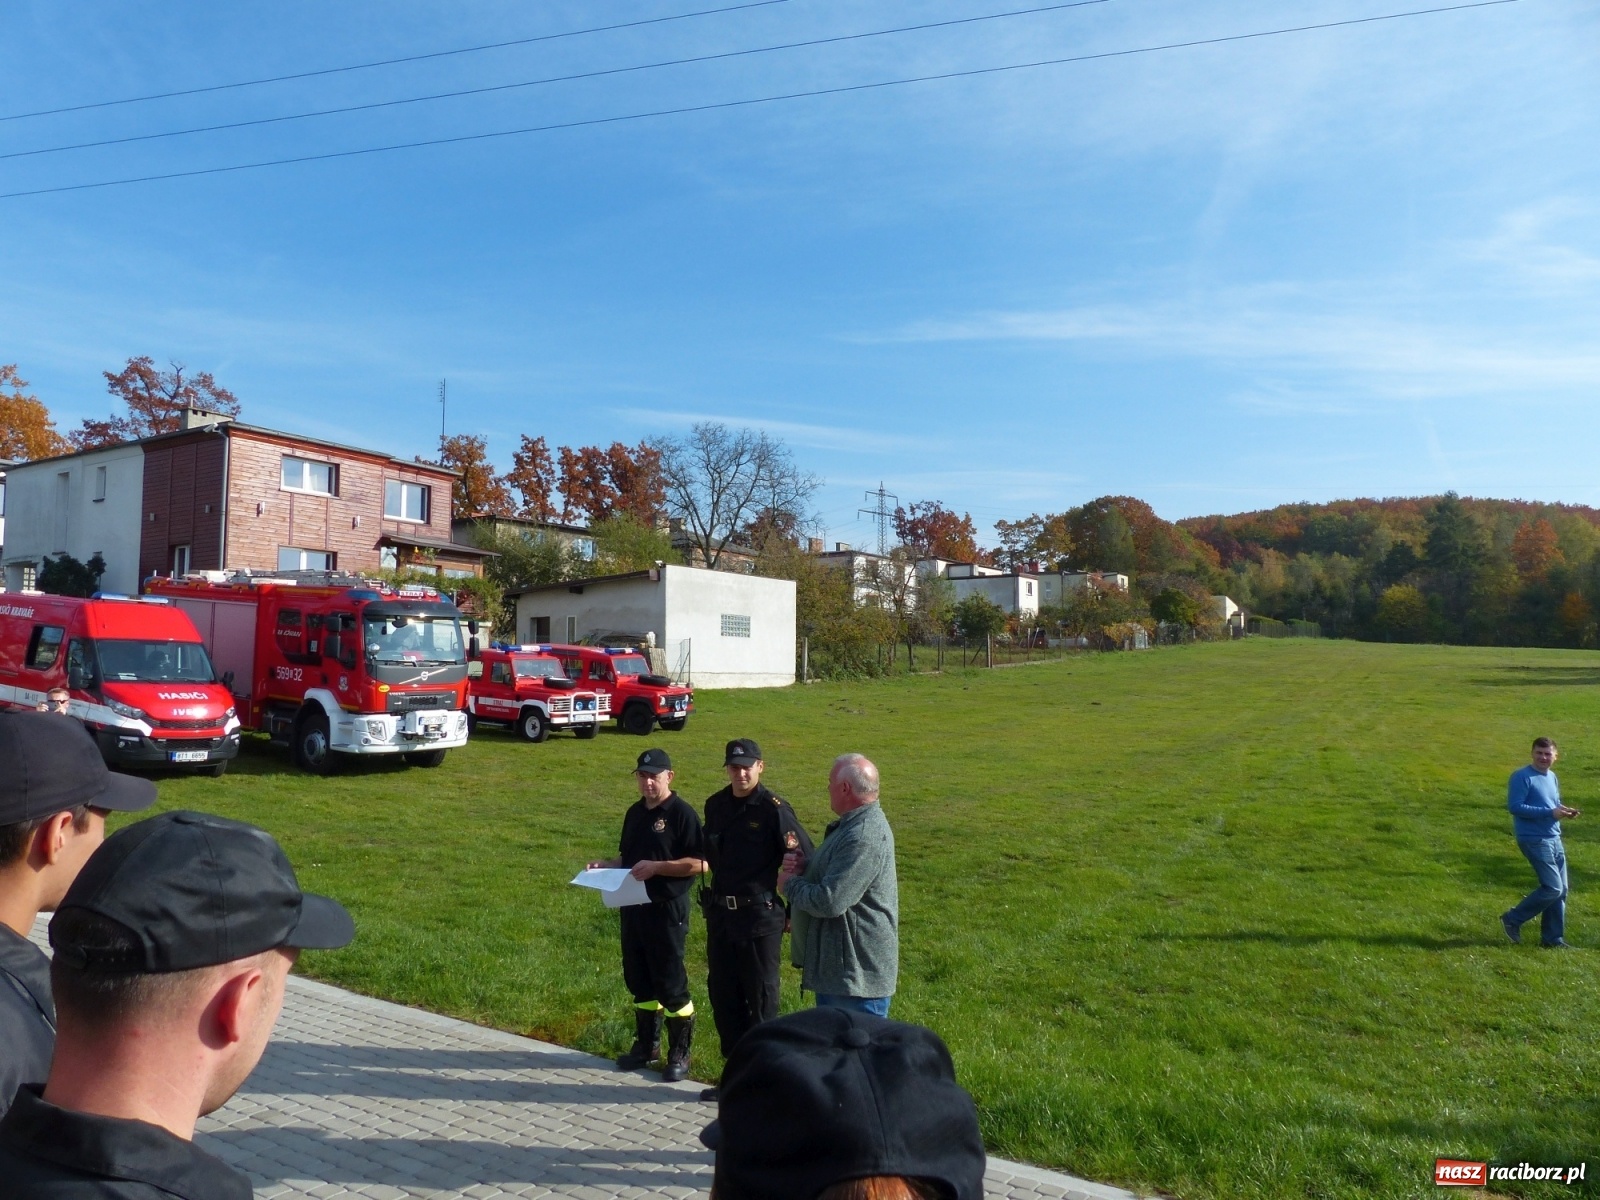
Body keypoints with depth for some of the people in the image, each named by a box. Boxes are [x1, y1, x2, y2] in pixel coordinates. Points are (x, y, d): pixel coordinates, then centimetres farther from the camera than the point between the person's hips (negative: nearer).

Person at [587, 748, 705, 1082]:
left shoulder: (682, 813, -13)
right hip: (633, 906, 8)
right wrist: (606, 866, 2)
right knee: (639, 980, 16)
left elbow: (701, 863, -18)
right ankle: (645, 1045, 32)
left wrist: (656, 867, -23)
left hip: (667, 909, -7)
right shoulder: (635, 813, 11)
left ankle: (679, 1054, 16)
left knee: (670, 983, 1)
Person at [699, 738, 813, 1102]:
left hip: (760, 918, -6)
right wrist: (715, 900, 15)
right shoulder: (715, 805, 5)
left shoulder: (774, 809, -14)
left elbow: (805, 862, -11)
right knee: (723, 996, 14)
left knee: (760, 1001, 5)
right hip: (721, 916, 6)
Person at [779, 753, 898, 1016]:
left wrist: (790, 884, -11)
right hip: (836, 966, 11)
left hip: (857, 973, -11)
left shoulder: (864, 837, -26)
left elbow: (830, 901, -29)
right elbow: (834, 873, 20)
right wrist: (803, 867, -1)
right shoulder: (854, 824, 10)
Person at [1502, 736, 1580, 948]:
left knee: (1561, 890, 8)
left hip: (1554, 839, 8)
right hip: (1534, 840, -8)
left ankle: (1552, 938, 18)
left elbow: (1555, 804, 24)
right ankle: (1512, 920, 4)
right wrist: (1550, 813, -22)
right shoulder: (1521, 777, -12)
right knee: (1553, 888, -11)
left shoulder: (1552, 777, 15)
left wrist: (1564, 811, 0)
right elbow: (1514, 806, -18)